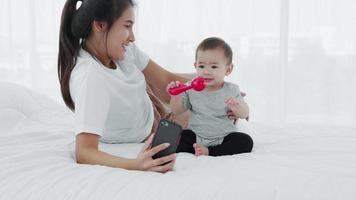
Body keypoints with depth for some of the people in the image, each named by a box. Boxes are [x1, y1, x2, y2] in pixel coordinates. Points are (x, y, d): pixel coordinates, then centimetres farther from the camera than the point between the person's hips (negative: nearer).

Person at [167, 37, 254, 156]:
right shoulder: (191, 88, -2)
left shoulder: (231, 90, -4)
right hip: (196, 136, 0)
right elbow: (177, 111, 2)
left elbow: (244, 115, -6)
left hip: (223, 137, 0)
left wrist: (238, 107, -29)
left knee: (246, 141, -25)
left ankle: (208, 152, -25)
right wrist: (176, 97, -19)